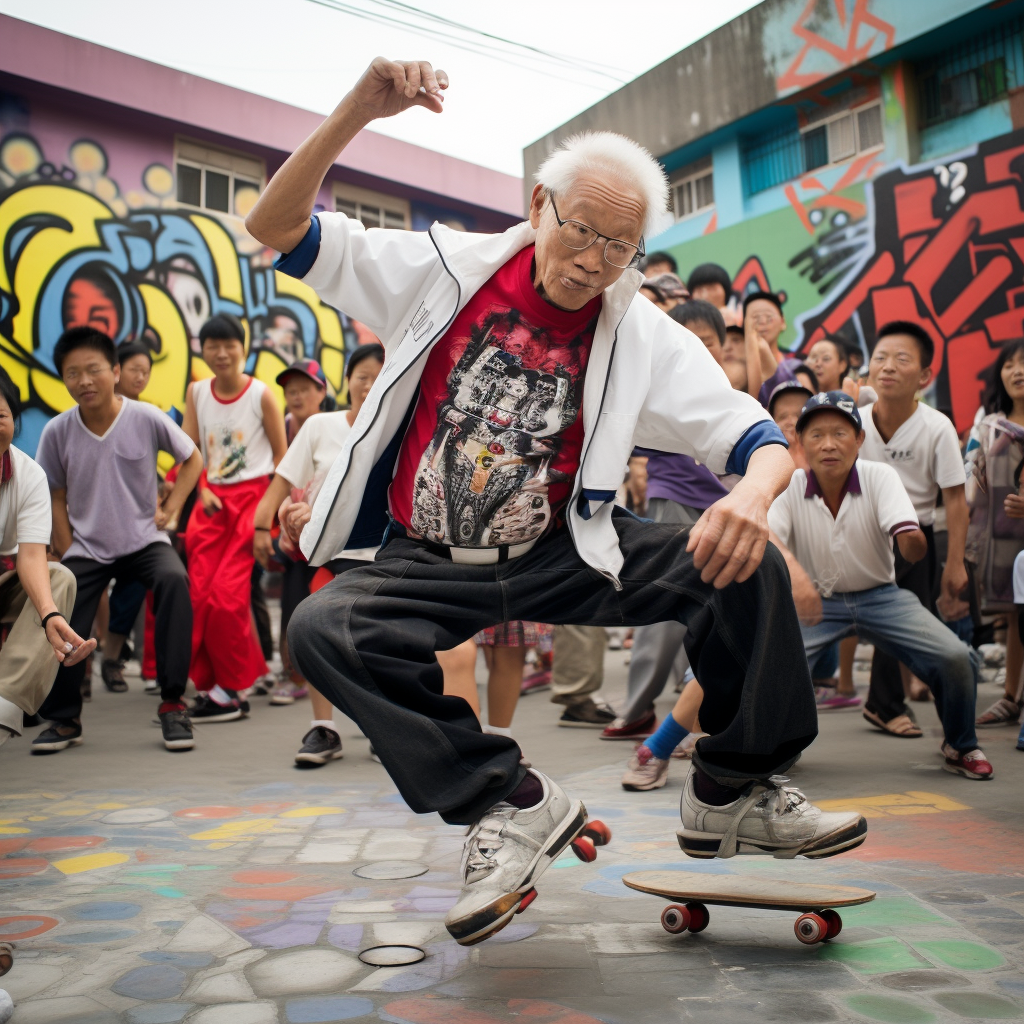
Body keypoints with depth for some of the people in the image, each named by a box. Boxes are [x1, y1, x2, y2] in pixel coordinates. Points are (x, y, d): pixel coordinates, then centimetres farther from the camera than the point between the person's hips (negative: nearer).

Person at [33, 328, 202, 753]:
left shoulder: (146, 418, -12)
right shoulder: (56, 432, -8)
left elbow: (192, 460, 4)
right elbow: (55, 498, 4)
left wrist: (170, 508, -5)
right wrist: (67, 554, -2)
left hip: (144, 540, -2)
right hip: (86, 547, 2)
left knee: (174, 580, -31)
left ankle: (172, 704, -18)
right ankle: (63, 720, 18)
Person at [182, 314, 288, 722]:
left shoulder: (261, 394, -4)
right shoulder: (196, 391, 6)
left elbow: (281, 454, 1)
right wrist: (203, 492, -9)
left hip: (252, 497, -4)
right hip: (211, 501, 4)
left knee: (226, 594, -12)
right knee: (200, 595, -2)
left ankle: (230, 689, 0)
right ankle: (209, 684, 9)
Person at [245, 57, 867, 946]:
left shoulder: (644, 337, -4)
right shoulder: (446, 267, -5)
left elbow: (758, 440, -8)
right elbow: (277, 228, -7)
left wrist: (753, 495, -36)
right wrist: (357, 112, -24)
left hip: (560, 554, 1)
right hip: (429, 562, 0)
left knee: (747, 569, -17)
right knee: (322, 630, -30)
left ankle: (735, 792, 4)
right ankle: (509, 804, -15)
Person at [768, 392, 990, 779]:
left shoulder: (880, 477, -13)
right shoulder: (790, 487, -13)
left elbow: (913, 549, -25)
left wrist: (913, 540, -50)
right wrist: (793, 569, -51)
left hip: (881, 597, 1)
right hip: (816, 600, 0)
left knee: (956, 658, -19)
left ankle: (960, 747, 12)